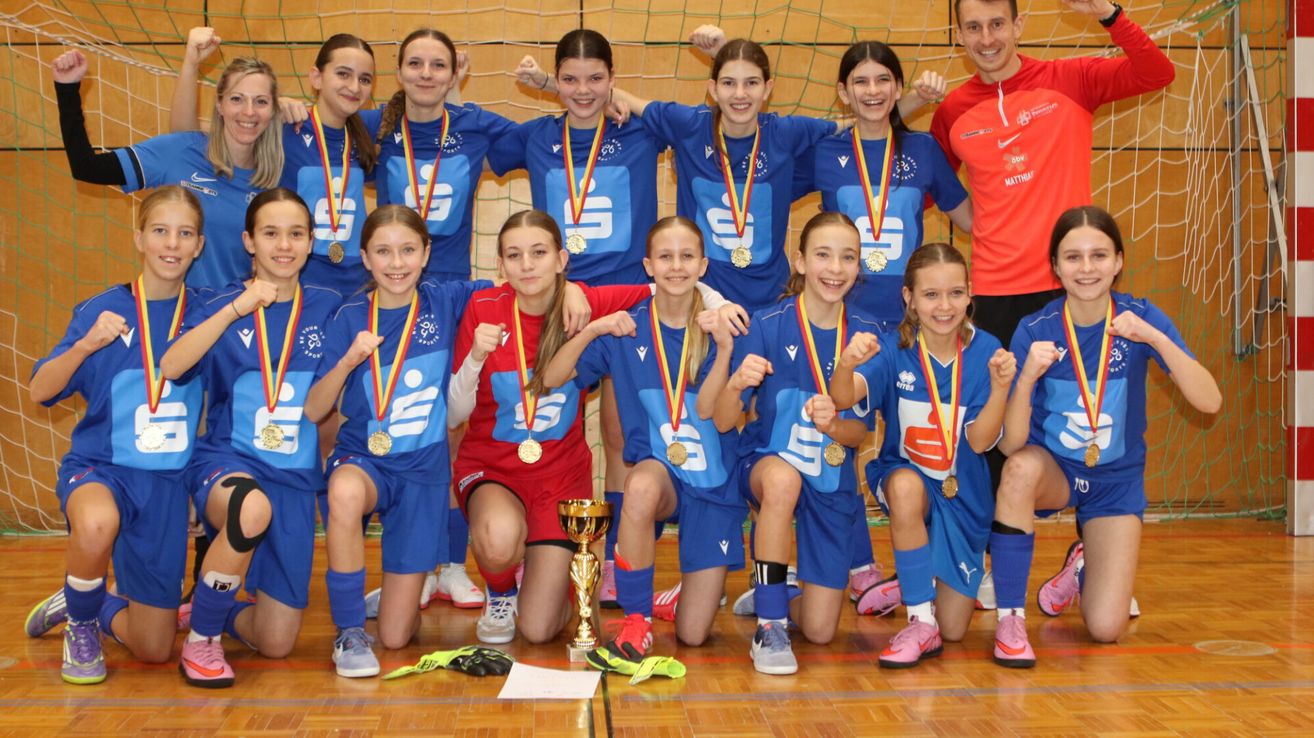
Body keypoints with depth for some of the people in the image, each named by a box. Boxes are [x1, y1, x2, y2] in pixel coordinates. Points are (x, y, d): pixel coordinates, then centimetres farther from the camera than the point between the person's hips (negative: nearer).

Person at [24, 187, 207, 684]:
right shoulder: (103, 309, -7)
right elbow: (40, 391, -11)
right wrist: (86, 345, -29)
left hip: (168, 484, 3)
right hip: (100, 467, -2)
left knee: (153, 650, 6)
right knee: (98, 522, -41)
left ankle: (88, 607, 40)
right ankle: (81, 625, -8)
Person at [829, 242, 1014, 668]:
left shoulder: (985, 351, -13)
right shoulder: (894, 350, -16)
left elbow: (980, 441, -19)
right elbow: (843, 397, -33)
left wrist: (1000, 385, -35)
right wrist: (847, 364, -55)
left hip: (963, 492, 1)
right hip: (904, 472, -1)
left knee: (954, 630, 2)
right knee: (906, 486, -41)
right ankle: (921, 624, -25)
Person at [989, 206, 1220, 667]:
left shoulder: (1140, 318, -12)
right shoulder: (1035, 330, -15)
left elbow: (1209, 401, -24)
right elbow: (1010, 444, -21)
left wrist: (1155, 339, -37)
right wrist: (1028, 377, -38)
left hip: (1117, 481, 1)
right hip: (1052, 471, 0)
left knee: (1106, 629, -13)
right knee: (1022, 467, -38)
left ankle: (1086, 564, 23)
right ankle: (1010, 619, -25)